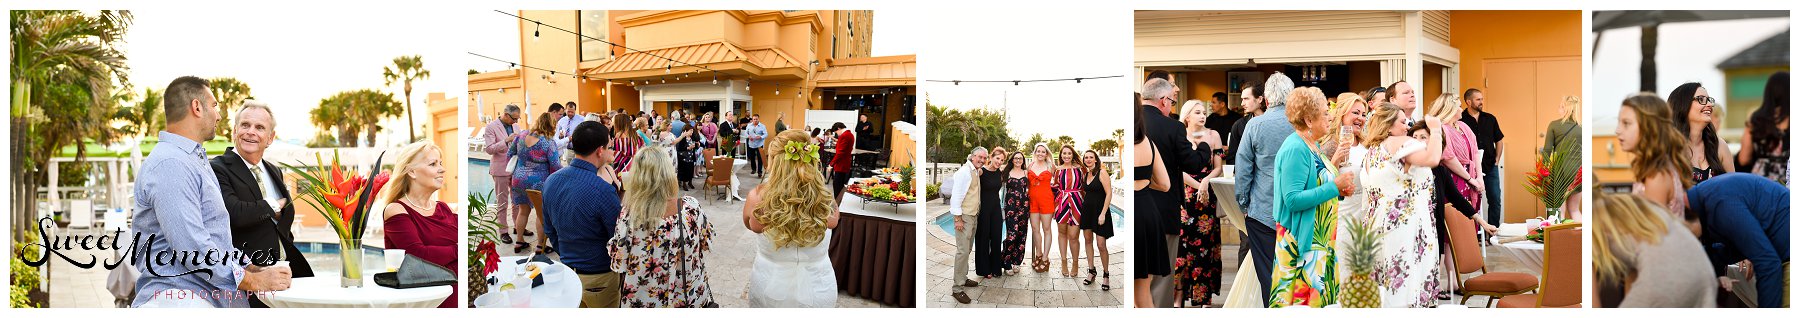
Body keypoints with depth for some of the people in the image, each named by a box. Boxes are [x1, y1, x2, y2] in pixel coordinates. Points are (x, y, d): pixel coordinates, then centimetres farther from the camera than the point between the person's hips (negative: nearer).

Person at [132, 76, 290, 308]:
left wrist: (254, 270, 11)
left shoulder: (194, 161, 21)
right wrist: (253, 282, -11)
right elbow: (192, 248, -19)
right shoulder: (170, 165, -12)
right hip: (177, 298, -9)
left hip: (212, 297, 9)